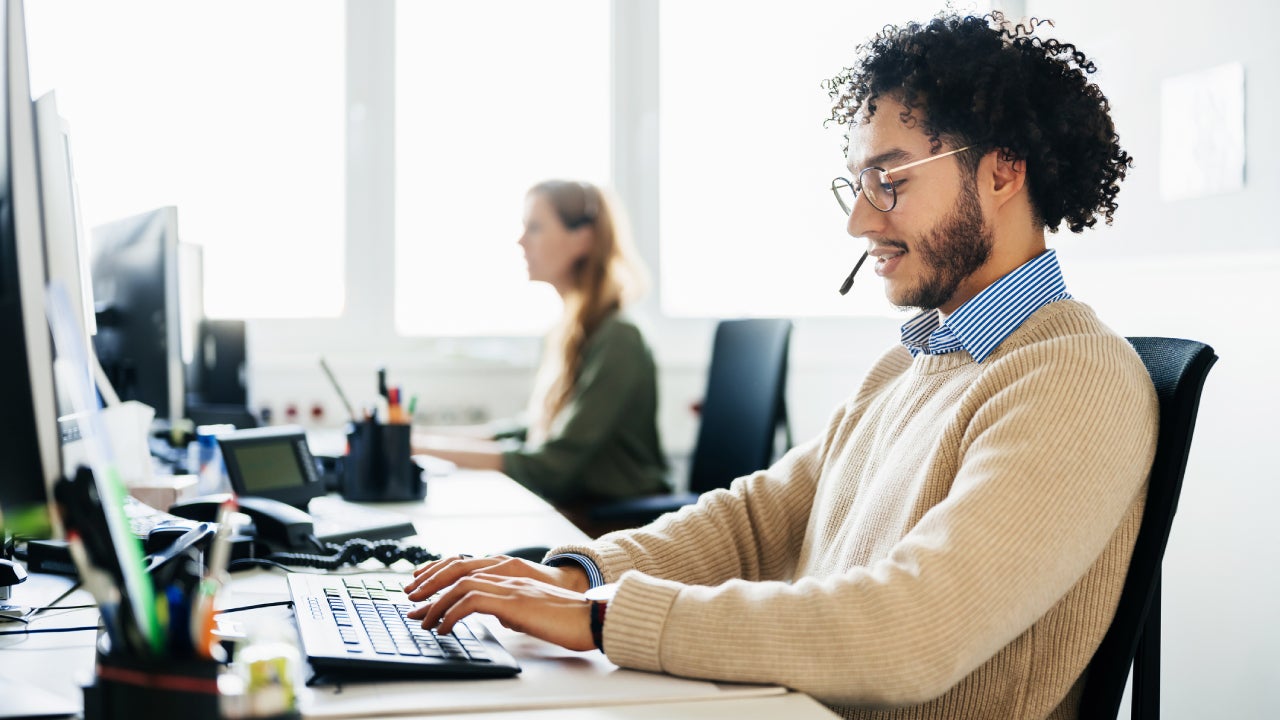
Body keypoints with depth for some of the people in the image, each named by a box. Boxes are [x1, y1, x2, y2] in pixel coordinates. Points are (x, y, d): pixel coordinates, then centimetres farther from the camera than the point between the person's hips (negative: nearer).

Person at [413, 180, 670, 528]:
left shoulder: (616, 339, -17)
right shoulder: (569, 330, 11)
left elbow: (553, 466, -19)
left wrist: (430, 446, -15)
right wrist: (447, 437, 8)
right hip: (564, 507, 8)